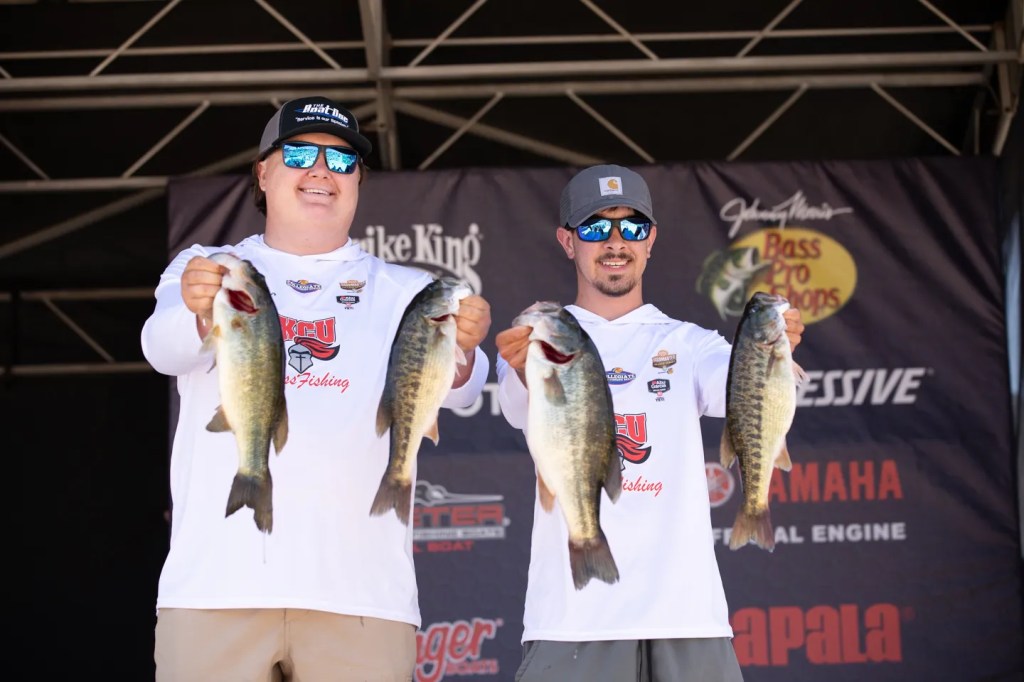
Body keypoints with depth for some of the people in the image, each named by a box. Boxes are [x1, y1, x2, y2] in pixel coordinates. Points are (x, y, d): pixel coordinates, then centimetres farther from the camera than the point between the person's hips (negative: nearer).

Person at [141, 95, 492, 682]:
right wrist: (199, 312, -31)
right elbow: (164, 348, -7)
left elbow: (455, 387, -3)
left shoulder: (403, 292, 15)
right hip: (214, 587, 0)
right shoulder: (206, 268, 14)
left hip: (360, 594, 1)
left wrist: (459, 353, -28)